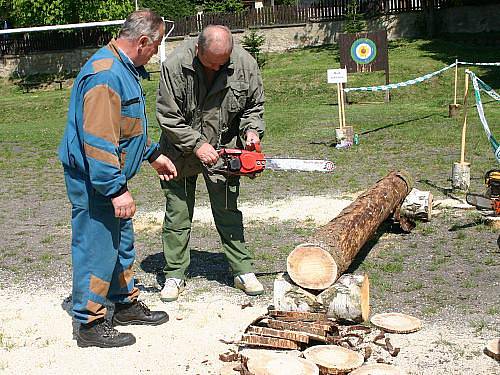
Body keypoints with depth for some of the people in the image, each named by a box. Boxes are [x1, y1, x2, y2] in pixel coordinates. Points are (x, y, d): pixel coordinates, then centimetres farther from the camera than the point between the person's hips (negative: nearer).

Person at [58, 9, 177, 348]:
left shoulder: (125, 69, 11)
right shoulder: (105, 75, -24)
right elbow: (97, 140, -29)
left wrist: (154, 155, 25)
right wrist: (116, 190, -29)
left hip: (111, 177, 11)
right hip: (94, 181, -11)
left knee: (121, 243, 20)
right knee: (98, 249, -2)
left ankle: (127, 304, 35)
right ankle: (90, 325, 10)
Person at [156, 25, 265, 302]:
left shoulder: (245, 64, -14)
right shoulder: (175, 65, -23)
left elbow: (254, 106, 2)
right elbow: (167, 117, -18)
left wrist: (252, 131, -16)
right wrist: (197, 145, -21)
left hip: (223, 150, 2)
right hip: (181, 151, -1)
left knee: (228, 212, 7)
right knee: (177, 215, 6)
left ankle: (242, 271, 16)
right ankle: (174, 276, 17)